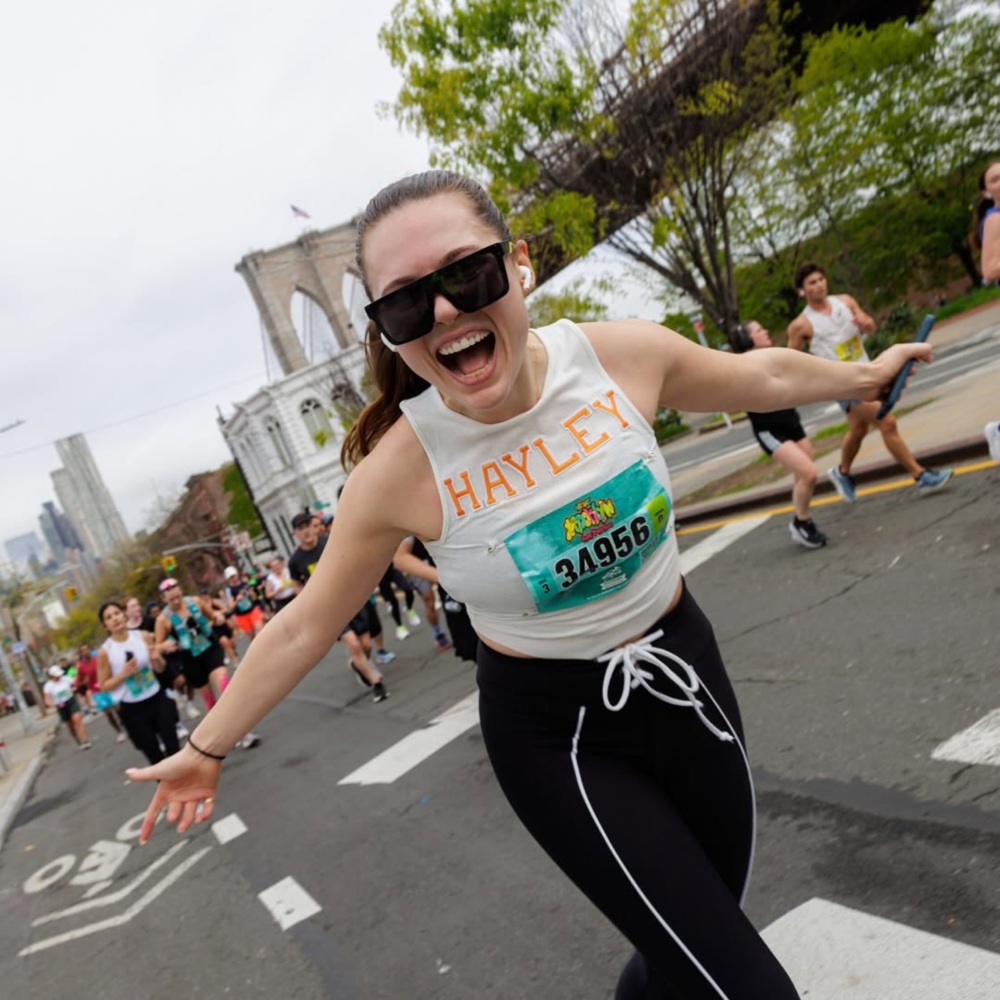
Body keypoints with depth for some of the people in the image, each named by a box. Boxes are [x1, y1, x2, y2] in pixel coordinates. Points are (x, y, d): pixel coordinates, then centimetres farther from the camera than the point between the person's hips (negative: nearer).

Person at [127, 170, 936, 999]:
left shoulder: (622, 355, -16)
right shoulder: (401, 470, -23)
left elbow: (758, 377, 5)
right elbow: (306, 626, -9)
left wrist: (867, 375, 20)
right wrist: (206, 750, -1)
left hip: (683, 672, 4)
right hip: (557, 735, -4)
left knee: (703, 929, 24)